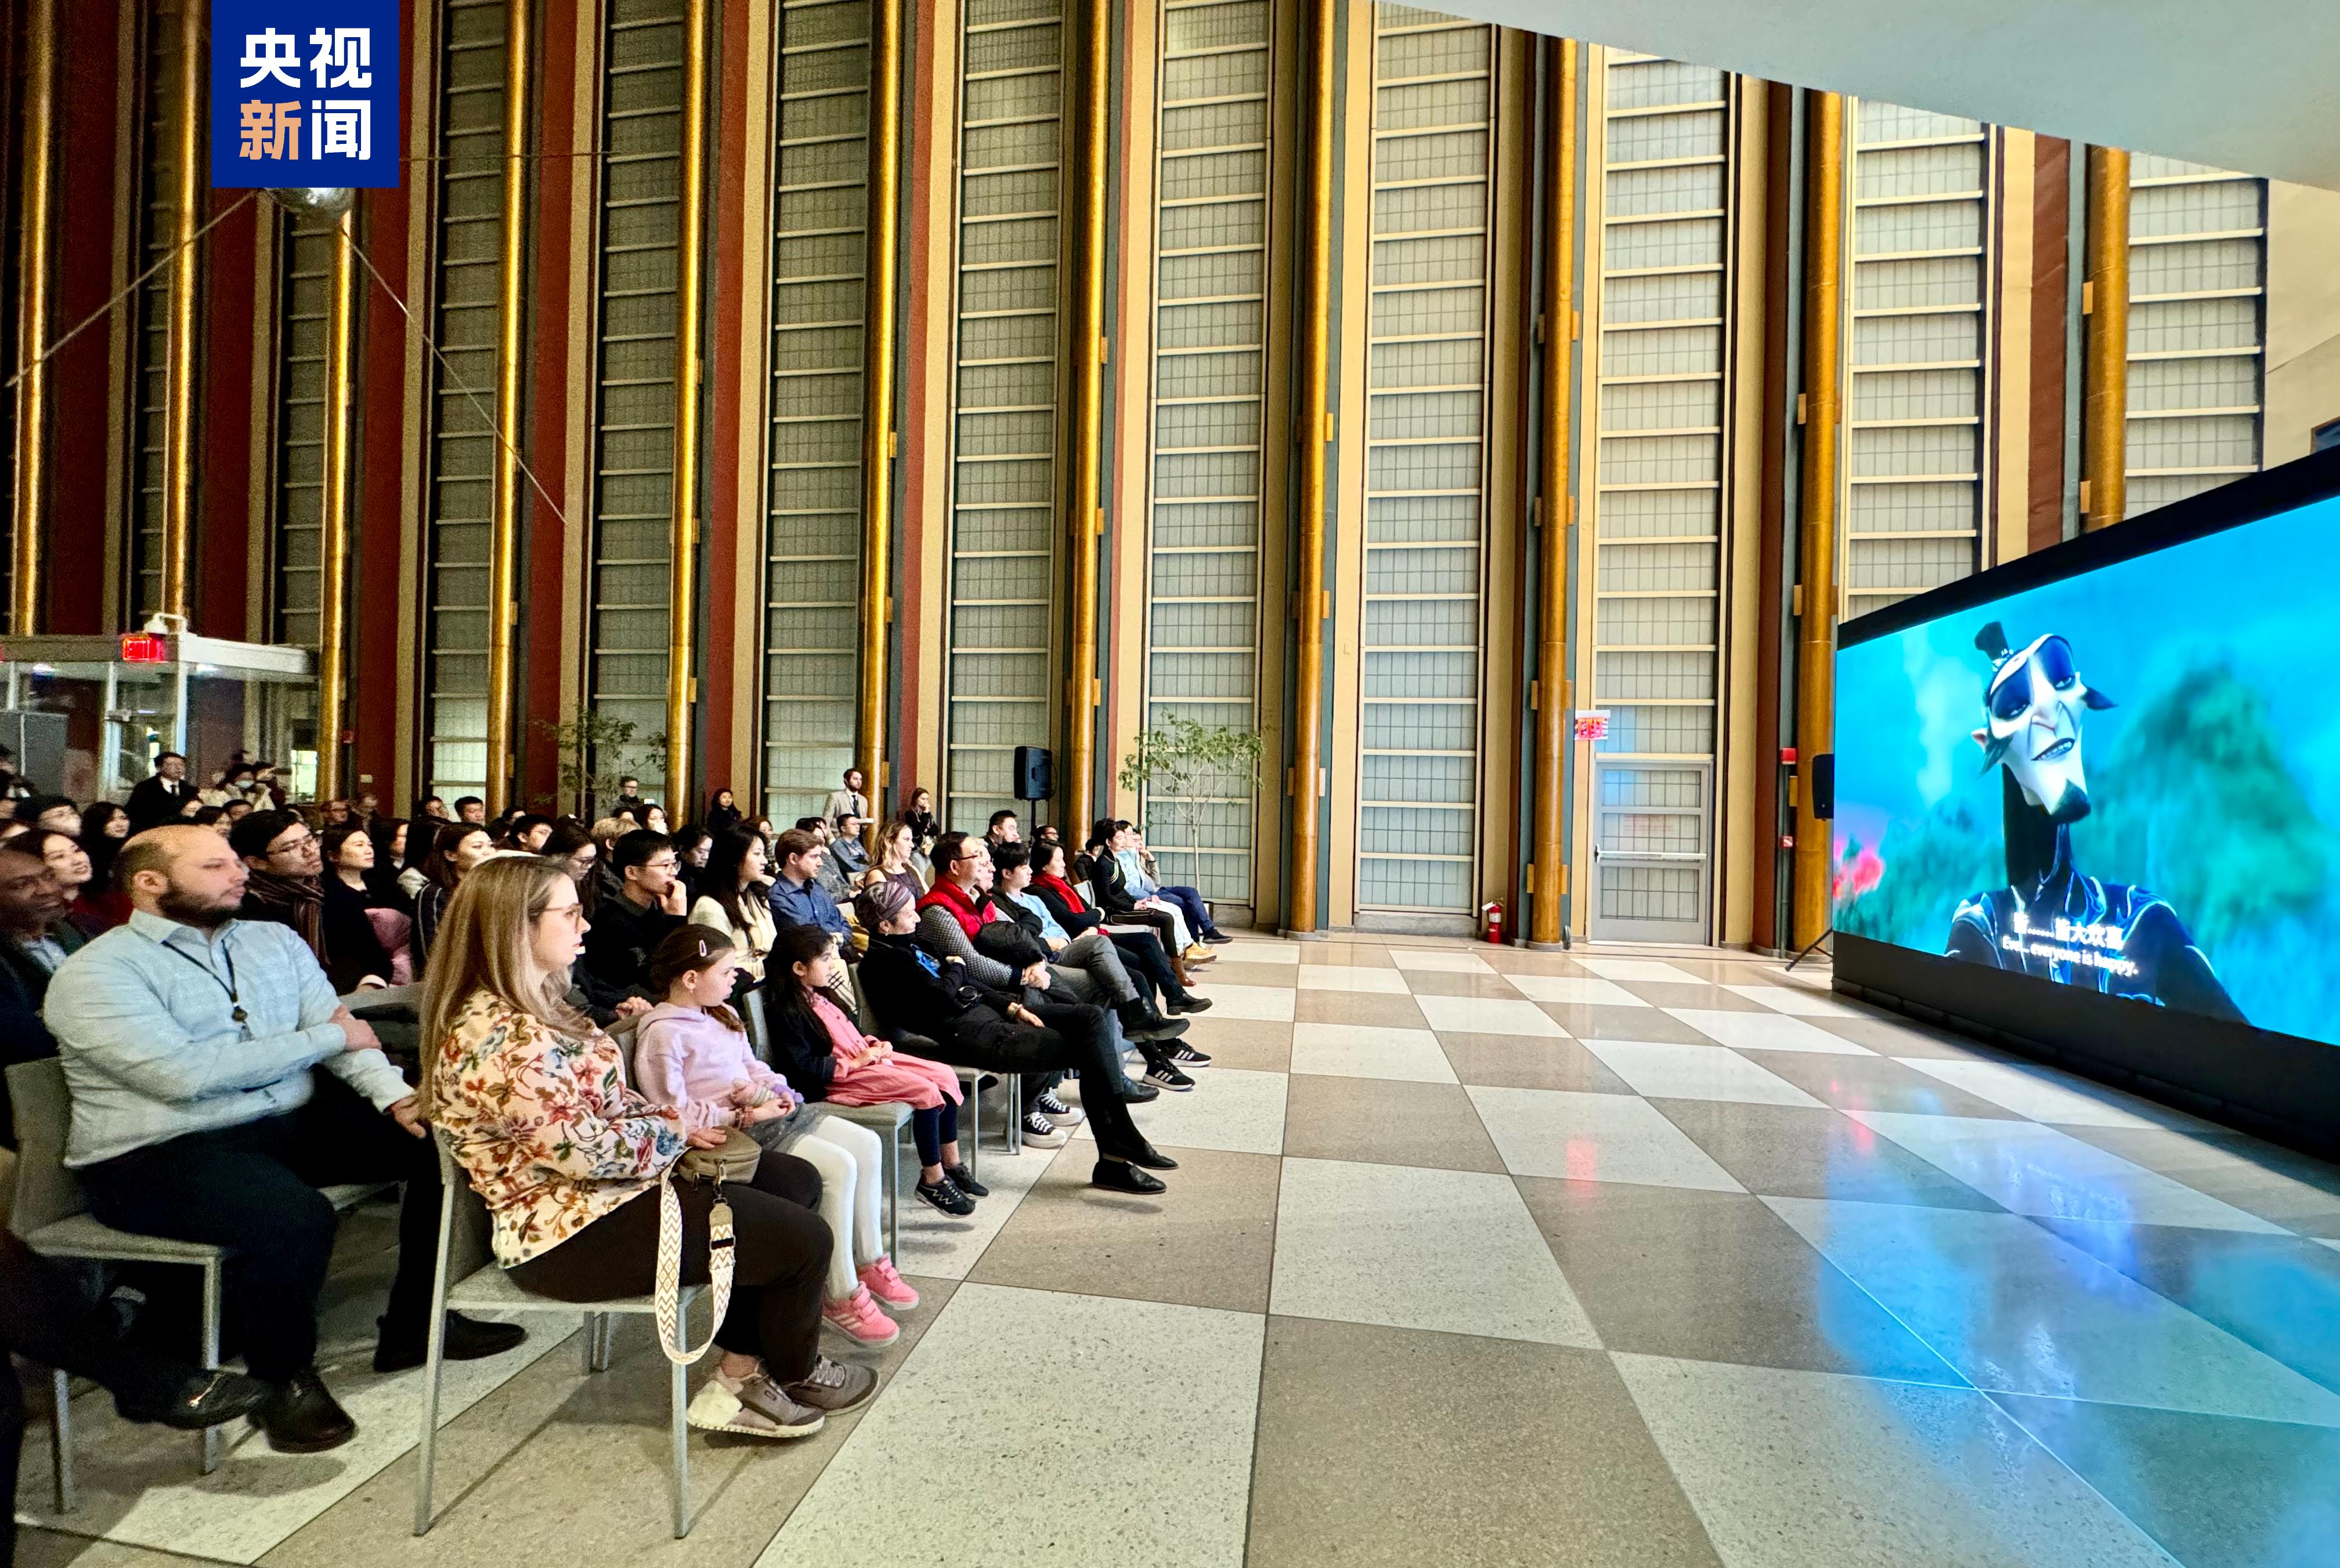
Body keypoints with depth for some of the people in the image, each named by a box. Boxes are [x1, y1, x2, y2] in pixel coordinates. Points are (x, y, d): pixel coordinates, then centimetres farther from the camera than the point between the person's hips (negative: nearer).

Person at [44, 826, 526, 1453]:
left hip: (297, 1119, 7)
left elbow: (341, 1028, 3)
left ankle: (415, 1322, 11)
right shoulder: (96, 973, -9)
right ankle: (285, 1376, -2)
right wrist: (328, 1037, -12)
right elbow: (181, 1073, -21)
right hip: (158, 1153, -6)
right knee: (296, 1218, -34)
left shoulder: (276, 941, 11)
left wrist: (394, 1095, -15)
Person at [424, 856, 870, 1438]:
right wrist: (675, 1130, -10)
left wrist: (670, 1120, -4)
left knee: (796, 1180, 8)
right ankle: (795, 1374, 20)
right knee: (803, 1239, -11)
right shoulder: (498, 1040, -26)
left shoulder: (535, 1004, 8)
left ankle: (739, 1372, 10)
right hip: (570, 1235, -11)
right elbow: (585, 1149, -26)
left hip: (602, 1191, 11)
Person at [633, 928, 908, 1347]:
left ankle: (870, 1260, 12)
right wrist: (745, 1116, -18)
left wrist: (771, 1089, 1)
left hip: (766, 1111, 10)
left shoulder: (722, 1015, 16)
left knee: (867, 1145, -1)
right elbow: (674, 1113, -18)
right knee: (839, 1165, -23)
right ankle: (840, 1296, -12)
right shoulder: (662, 1034, -13)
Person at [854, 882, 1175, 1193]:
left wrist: (1013, 1006, 7)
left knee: (1091, 1018, -4)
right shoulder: (884, 960, -11)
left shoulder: (905, 946, 19)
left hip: (984, 1010, 10)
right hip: (966, 1034, -10)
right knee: (1086, 1051, -15)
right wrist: (956, 967, 0)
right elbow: (944, 996, -21)